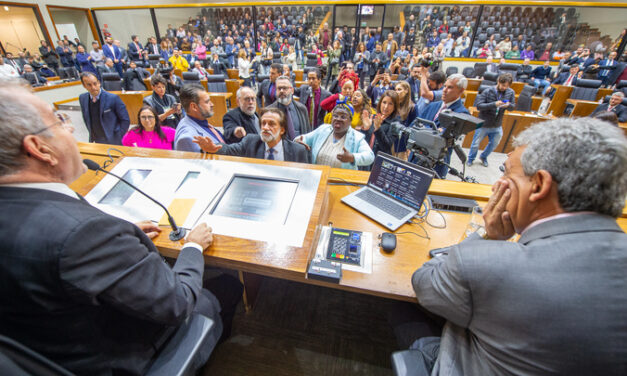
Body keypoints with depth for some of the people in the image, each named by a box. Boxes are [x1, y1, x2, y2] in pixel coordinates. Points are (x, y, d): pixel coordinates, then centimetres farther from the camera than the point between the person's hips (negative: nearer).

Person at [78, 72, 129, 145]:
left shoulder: (113, 98, -14)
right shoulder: (82, 98, 2)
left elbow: (125, 120, -12)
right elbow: (86, 118, 17)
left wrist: (118, 138, -12)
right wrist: (91, 135, 9)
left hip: (113, 142, -4)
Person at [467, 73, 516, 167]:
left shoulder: (510, 93, -5)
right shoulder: (488, 91, -16)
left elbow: (513, 107, 3)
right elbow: (478, 105, -22)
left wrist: (508, 105, -21)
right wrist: (494, 104, -33)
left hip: (497, 126, 4)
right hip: (483, 124, -4)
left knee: (494, 144, 19)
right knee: (475, 144, 9)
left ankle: (483, 157, 45)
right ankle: (470, 159, 35)